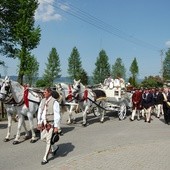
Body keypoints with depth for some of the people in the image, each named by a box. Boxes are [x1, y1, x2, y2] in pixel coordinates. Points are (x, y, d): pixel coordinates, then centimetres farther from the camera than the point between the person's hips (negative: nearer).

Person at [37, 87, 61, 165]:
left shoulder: (54, 102, -15)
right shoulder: (42, 101, 5)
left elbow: (57, 115, -16)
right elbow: (39, 112, 13)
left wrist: (56, 127, -18)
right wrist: (39, 123, 11)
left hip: (51, 123, -7)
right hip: (43, 123, 7)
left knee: (48, 140, 0)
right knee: (43, 138, 15)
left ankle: (45, 158, 13)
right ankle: (54, 147, 41)